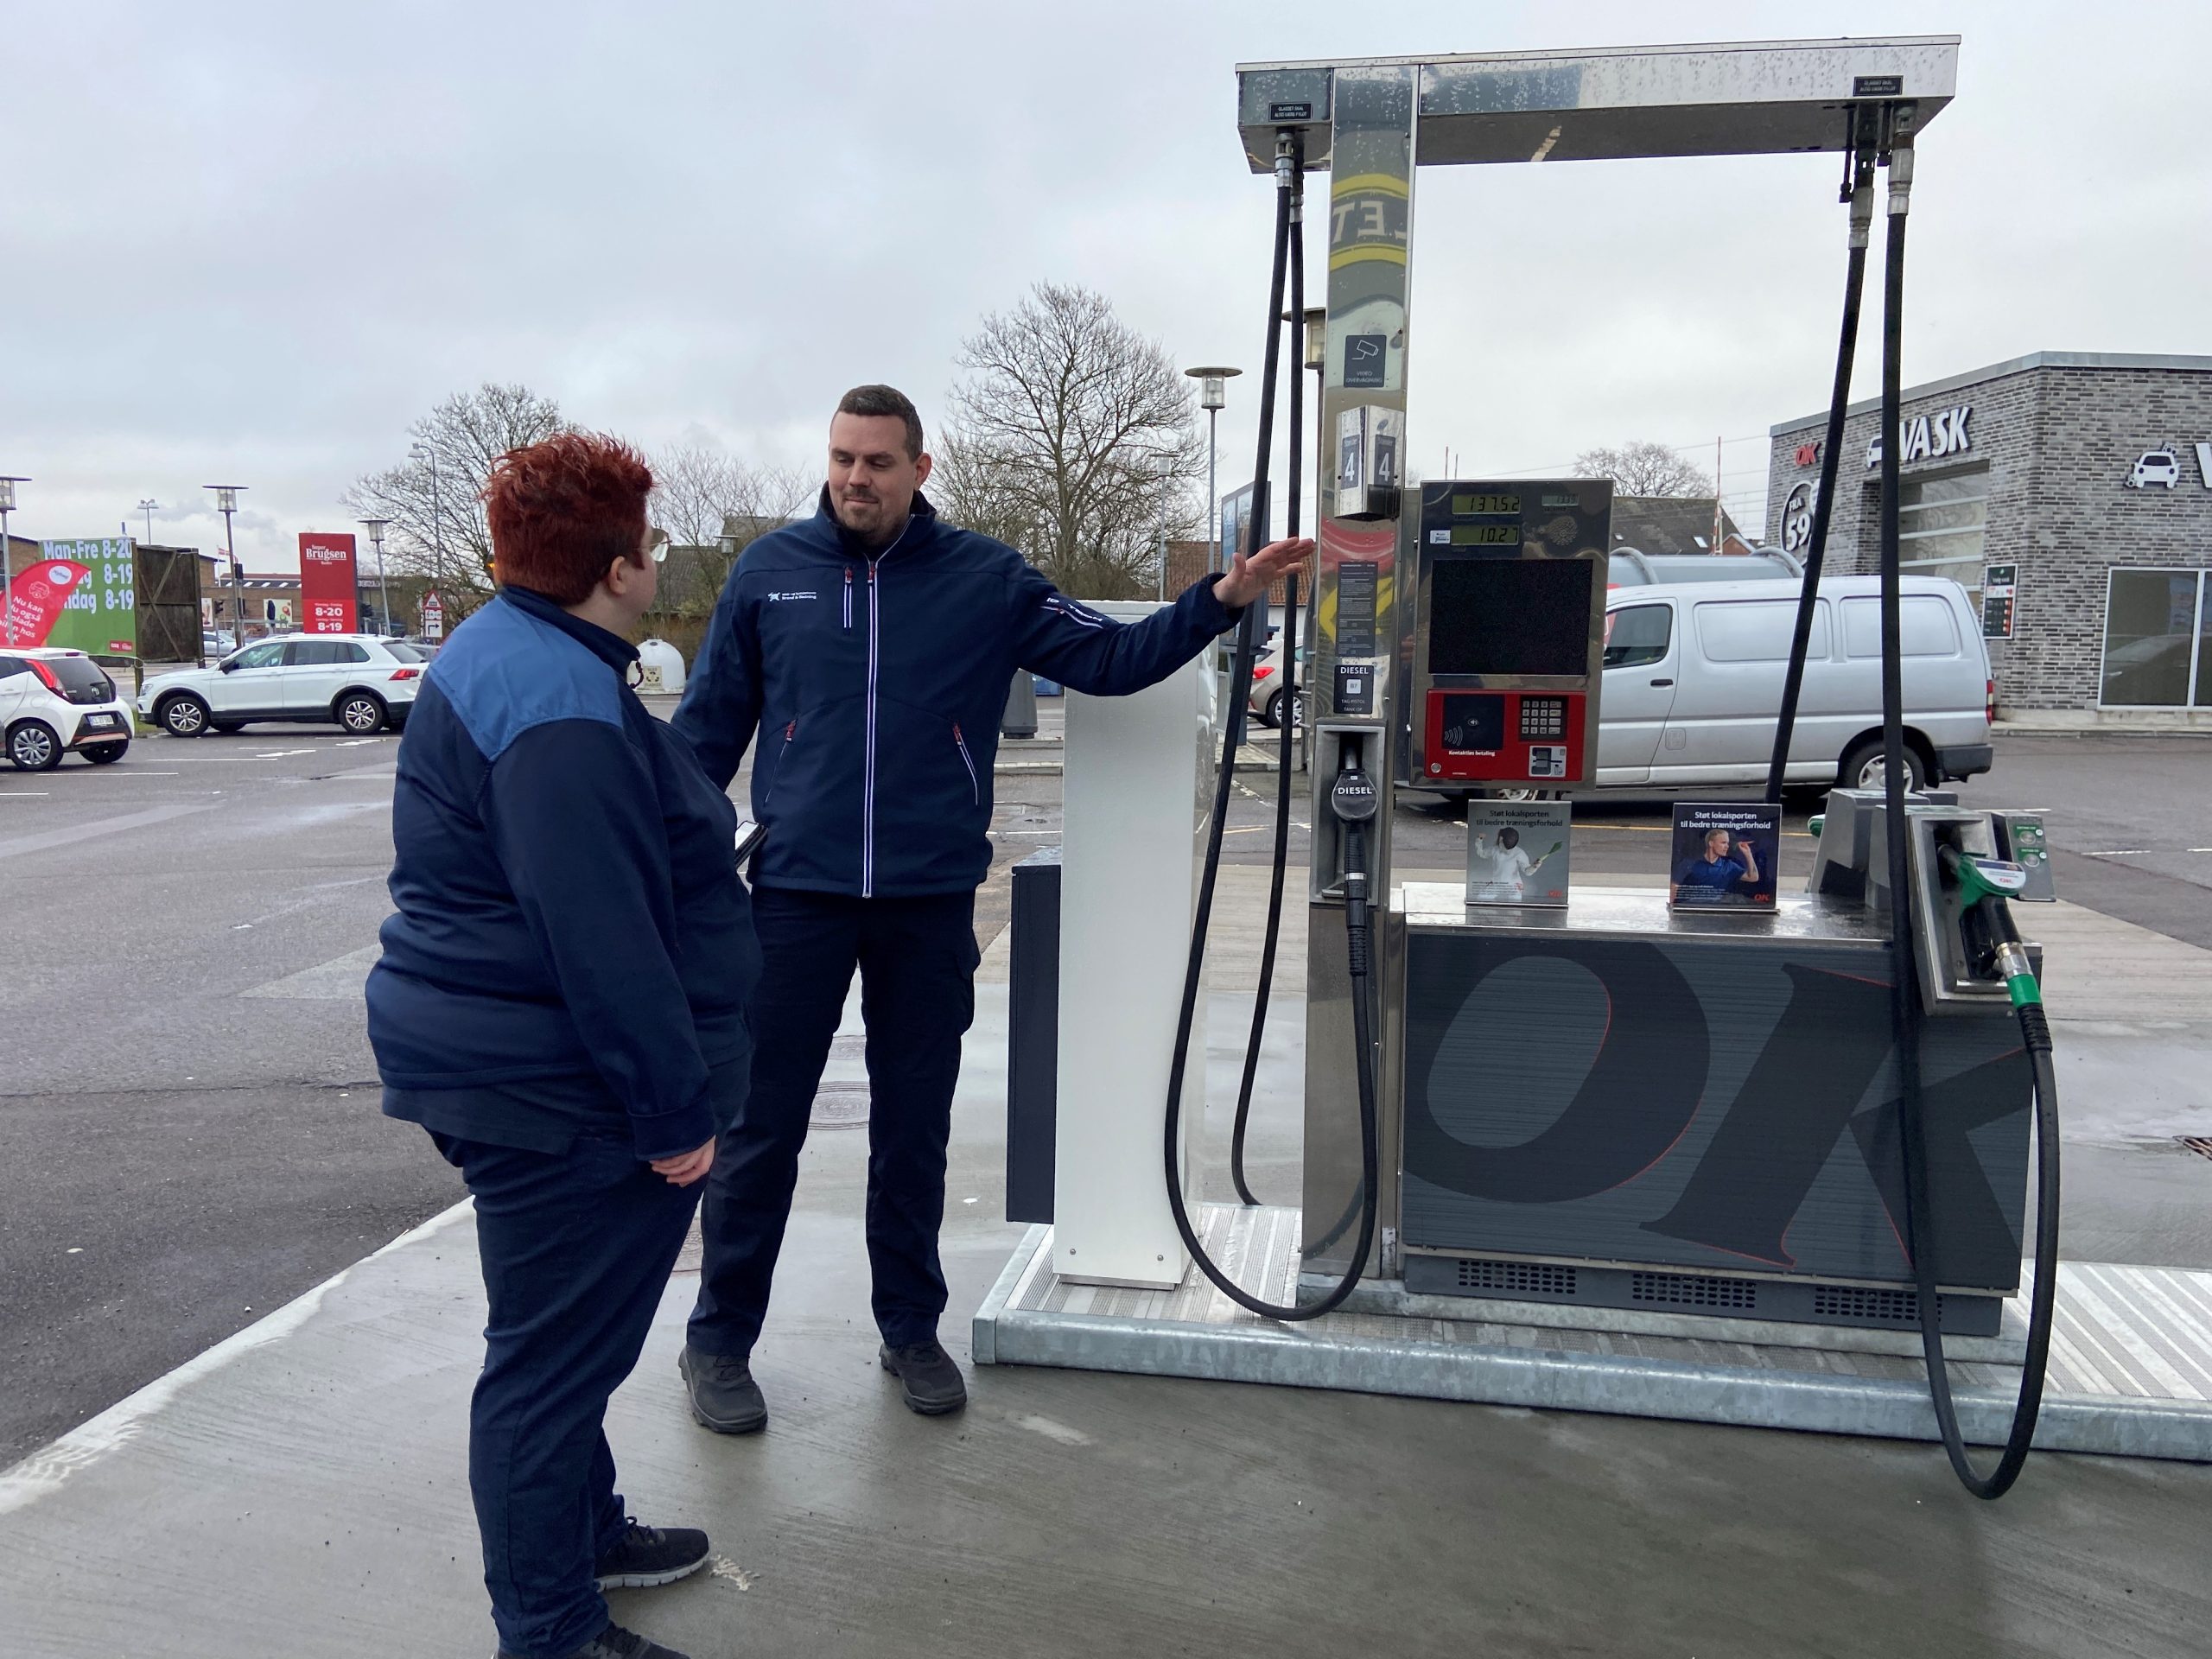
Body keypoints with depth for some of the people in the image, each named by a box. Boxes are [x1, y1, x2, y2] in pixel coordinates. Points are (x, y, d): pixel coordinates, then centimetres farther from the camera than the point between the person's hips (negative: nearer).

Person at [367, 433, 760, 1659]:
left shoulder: (505, 652, 12)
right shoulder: (563, 708, -24)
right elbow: (602, 941, -27)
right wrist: (674, 1109, -20)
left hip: (503, 1066, 11)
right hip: (557, 1096, -11)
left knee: (565, 1337, 24)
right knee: (551, 1358, 2)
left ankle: (585, 1533, 42)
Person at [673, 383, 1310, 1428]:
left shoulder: (985, 579, 2)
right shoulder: (770, 571, 2)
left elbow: (1111, 657, 2)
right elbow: (708, 728, 7)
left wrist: (1222, 600, -9)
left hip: (931, 903, 1)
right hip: (796, 895, 0)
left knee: (915, 1128, 13)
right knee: (760, 1127, 5)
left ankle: (911, 1330, 30)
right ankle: (719, 1341, 22)